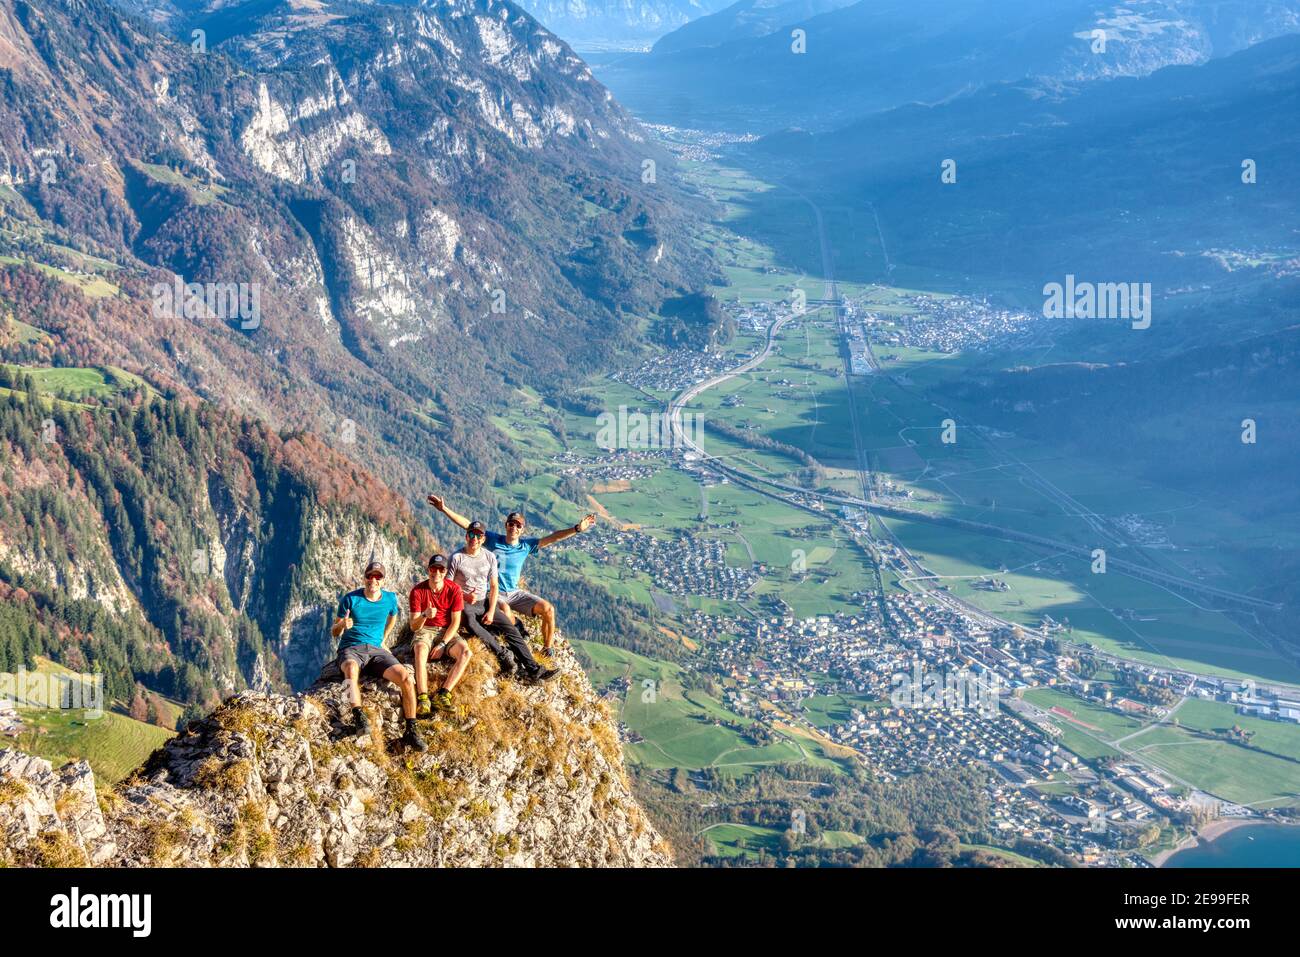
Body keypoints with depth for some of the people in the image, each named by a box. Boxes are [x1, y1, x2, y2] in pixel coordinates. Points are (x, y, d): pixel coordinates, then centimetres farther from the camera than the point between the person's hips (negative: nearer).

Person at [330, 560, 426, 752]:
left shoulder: (390, 598, 9)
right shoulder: (350, 599, 0)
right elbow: (334, 632, 3)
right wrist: (343, 625, -19)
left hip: (376, 650, 3)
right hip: (351, 650, -3)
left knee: (406, 678, -24)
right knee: (352, 668, -43)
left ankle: (411, 731, -20)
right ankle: (359, 718, -49)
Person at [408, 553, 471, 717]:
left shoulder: (454, 589, -5)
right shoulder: (418, 591, -7)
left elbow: (455, 622, -5)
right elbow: (414, 626, -9)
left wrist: (442, 644, -18)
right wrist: (424, 615, -32)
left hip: (448, 632, 2)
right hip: (425, 630, -2)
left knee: (466, 652, -29)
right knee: (420, 648, -38)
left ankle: (442, 695, -35)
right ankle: (423, 699, -46)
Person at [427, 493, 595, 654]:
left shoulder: (526, 545, 3)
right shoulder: (493, 539, -4)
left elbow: (553, 537, -1)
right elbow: (467, 525, -9)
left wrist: (577, 529, -10)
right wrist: (444, 509, -17)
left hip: (515, 593, 4)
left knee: (548, 609, -12)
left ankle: (547, 650, 2)